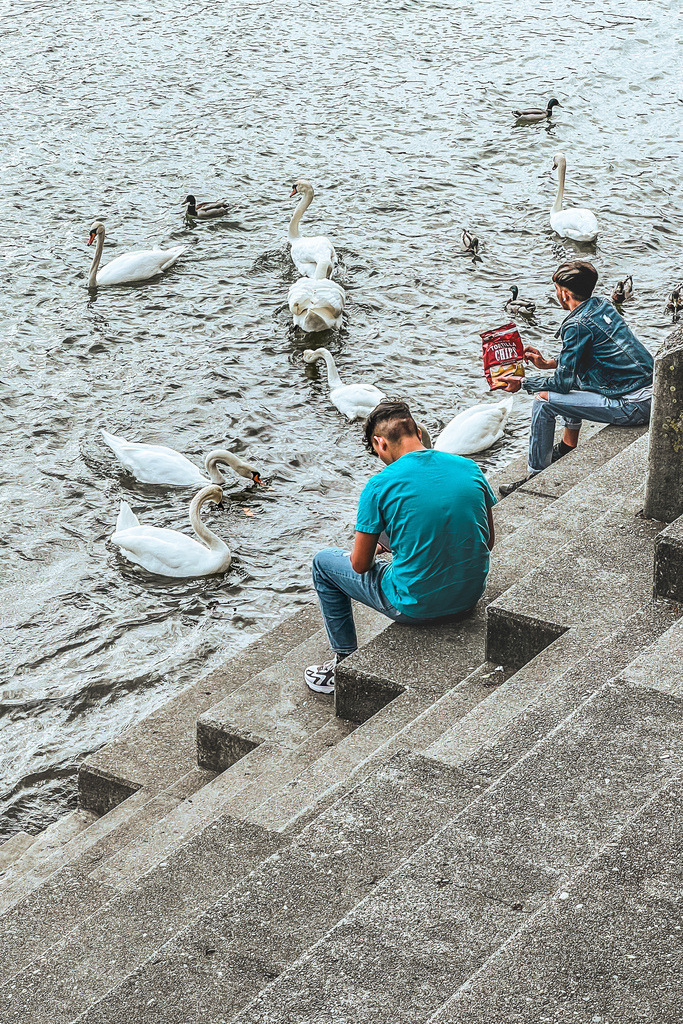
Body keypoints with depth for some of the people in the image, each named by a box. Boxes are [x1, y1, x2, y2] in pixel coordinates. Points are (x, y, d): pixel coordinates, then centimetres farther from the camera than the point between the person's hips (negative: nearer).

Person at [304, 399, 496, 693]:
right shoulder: (469, 467, -1)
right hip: (472, 594, 6)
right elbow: (488, 542, 10)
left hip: (416, 605, -5)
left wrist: (375, 548, 17)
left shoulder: (380, 485, -15)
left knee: (324, 563, 19)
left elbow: (360, 565, -6)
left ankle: (345, 661, 27)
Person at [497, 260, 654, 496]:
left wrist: (522, 384, 3)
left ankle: (536, 476, 4)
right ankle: (568, 449, 38)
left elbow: (563, 382, -10)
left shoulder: (577, 325, -15)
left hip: (633, 406, -9)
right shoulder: (601, 305, 12)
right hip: (651, 391, 9)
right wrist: (549, 363, 22)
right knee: (576, 378, 29)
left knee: (543, 401, -5)